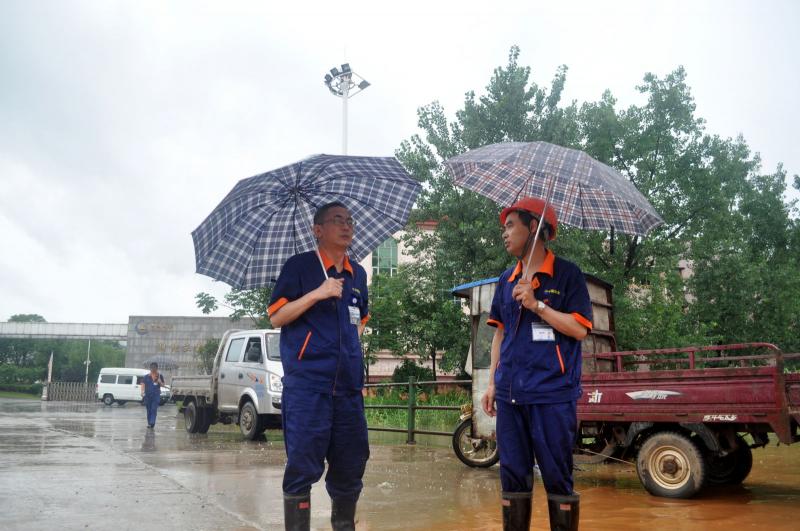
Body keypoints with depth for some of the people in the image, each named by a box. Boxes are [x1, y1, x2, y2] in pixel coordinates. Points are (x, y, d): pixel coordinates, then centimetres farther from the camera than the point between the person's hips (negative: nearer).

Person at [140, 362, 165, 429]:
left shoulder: (160, 376, 8)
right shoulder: (146, 377, 8)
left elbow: (162, 384, 11)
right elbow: (143, 384, 4)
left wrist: (159, 381, -10)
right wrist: (142, 392, -12)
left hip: (156, 395, -2)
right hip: (147, 395, 2)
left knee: (154, 409, -13)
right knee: (149, 410, 7)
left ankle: (152, 423, -20)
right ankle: (149, 423, 15)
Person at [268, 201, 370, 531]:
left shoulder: (358, 274, 16)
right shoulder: (299, 266, 0)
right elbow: (276, 317, -6)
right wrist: (317, 293, -16)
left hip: (348, 384, 6)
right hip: (307, 383, -5)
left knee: (351, 465, 10)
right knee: (303, 466, -3)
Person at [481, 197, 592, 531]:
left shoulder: (567, 274, -3)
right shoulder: (506, 280, 14)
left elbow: (579, 329, -10)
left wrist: (536, 304, -16)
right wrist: (492, 382, 12)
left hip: (552, 394, -5)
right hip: (511, 394, 5)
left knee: (557, 477, 2)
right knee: (513, 476, 9)